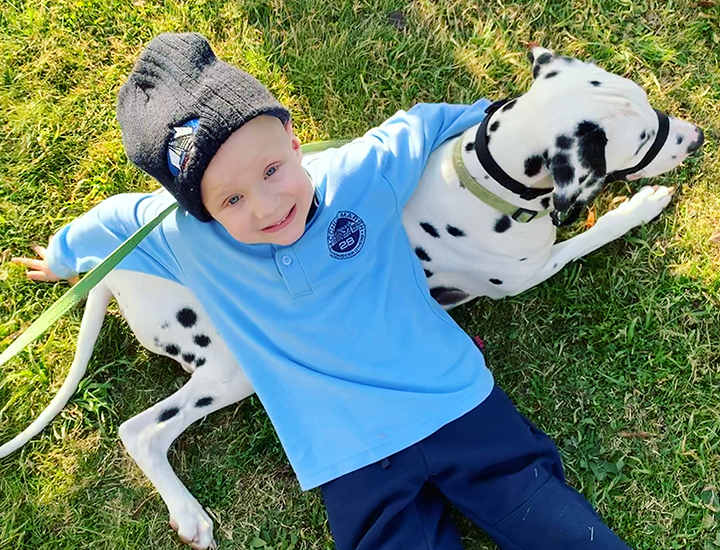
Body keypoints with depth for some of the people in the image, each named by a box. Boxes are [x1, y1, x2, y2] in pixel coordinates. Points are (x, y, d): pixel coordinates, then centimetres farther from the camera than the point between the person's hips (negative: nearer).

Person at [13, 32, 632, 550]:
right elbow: (117, 217, 12)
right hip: (353, 464, 0)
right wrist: (64, 256, 30)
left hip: (458, 405, 1)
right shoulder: (183, 239, -8)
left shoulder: (364, 173, -12)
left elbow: (418, 124, 8)